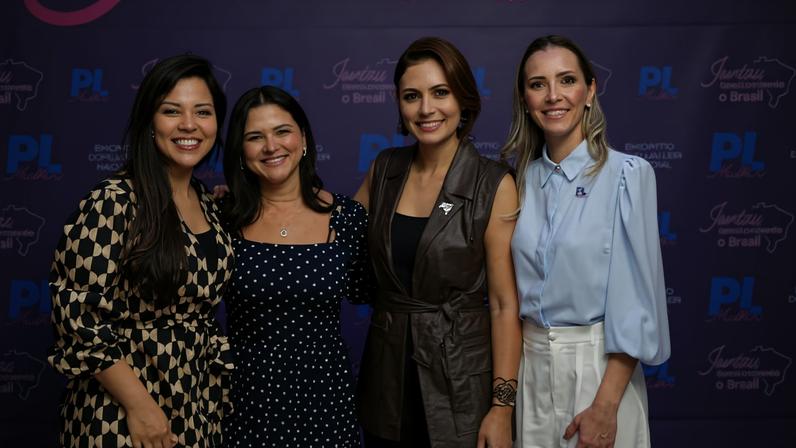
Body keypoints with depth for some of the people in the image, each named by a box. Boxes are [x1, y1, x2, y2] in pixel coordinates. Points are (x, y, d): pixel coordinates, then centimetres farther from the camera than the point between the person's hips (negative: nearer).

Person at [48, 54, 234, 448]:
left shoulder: (205, 201, 5)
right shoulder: (114, 202, -16)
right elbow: (76, 311, -18)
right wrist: (140, 405, -19)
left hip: (199, 405, 7)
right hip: (122, 414, -6)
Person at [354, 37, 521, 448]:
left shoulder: (494, 186, -11)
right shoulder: (384, 170, 2)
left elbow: (504, 304, -11)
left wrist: (502, 406, -14)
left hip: (462, 379, -4)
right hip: (387, 374, 4)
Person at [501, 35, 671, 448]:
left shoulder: (627, 174, -11)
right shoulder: (518, 178, 4)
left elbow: (634, 294, -14)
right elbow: (509, 284, 10)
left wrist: (606, 405, -17)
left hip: (600, 364, -4)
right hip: (527, 363, 4)